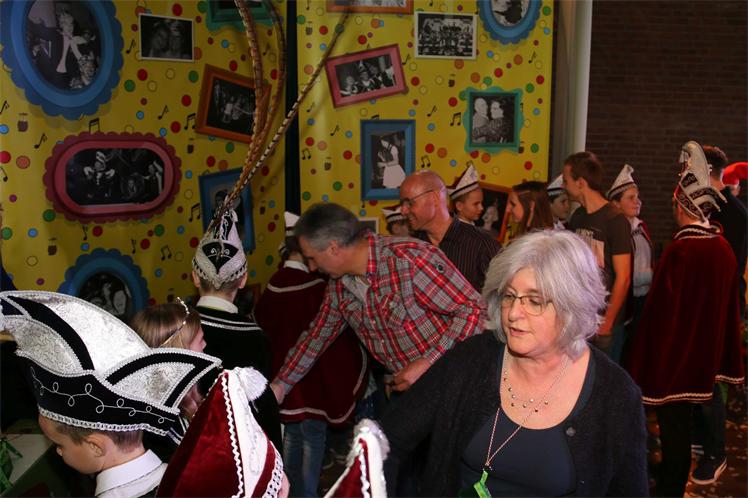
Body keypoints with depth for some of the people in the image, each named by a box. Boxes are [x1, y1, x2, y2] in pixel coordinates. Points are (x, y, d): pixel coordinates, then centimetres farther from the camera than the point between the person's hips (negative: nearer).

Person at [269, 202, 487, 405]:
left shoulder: (410, 258, -25)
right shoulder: (338, 284, 0)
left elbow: (475, 310, -23)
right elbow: (318, 334, 16)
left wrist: (428, 363, -25)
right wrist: (280, 385, 16)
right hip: (404, 388, 6)